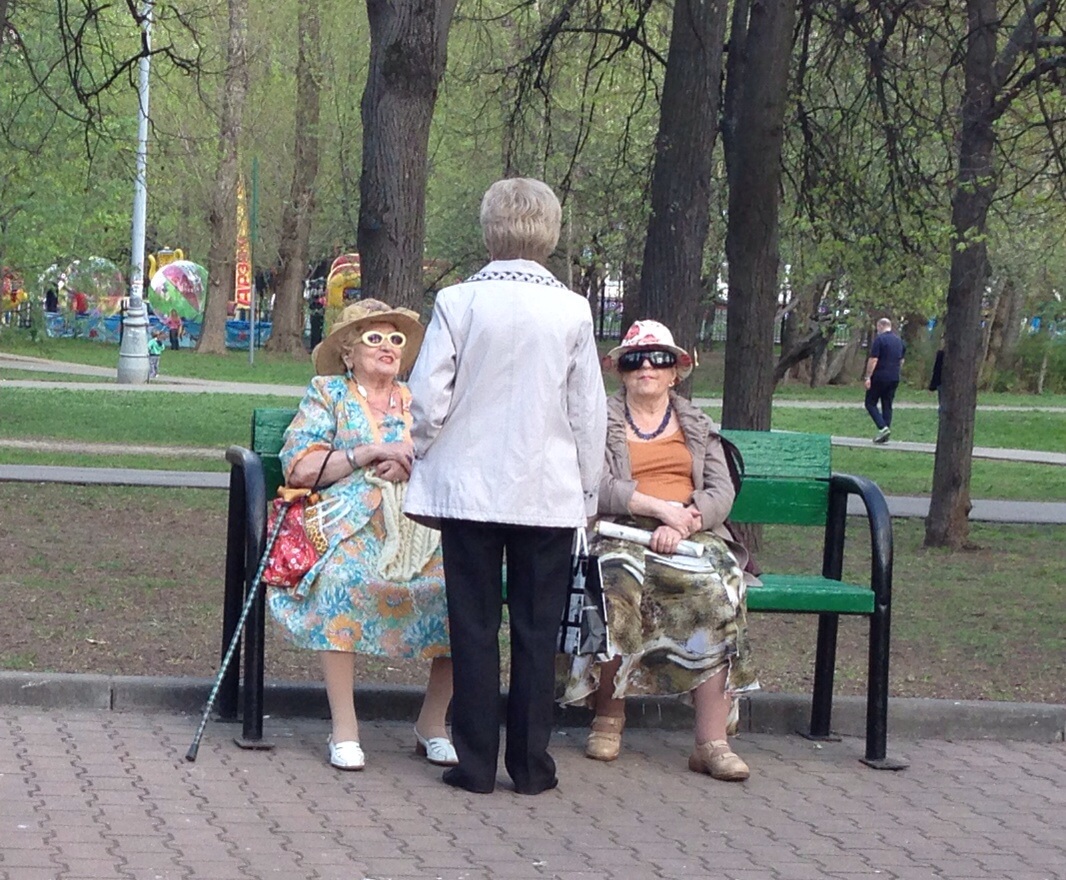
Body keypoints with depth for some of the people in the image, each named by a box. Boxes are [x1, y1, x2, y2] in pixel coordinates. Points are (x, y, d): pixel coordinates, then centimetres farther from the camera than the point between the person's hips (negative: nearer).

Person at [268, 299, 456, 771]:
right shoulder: (327, 394, 17)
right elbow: (299, 467, 2)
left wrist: (412, 464, -5)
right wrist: (368, 454, -6)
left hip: (422, 528, 3)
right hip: (351, 525, -3)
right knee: (342, 576, -37)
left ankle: (432, 722, -12)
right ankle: (343, 728, -29)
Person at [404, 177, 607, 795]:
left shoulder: (458, 302, -7)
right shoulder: (573, 311, -4)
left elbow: (429, 401, -7)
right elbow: (589, 412, 1)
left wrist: (425, 465, 10)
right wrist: (588, 490, 12)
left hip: (469, 488, 0)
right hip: (550, 493, 1)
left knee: (474, 628, 7)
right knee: (537, 632, 8)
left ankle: (476, 763, 10)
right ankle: (531, 764, 13)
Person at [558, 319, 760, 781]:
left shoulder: (697, 426, 22)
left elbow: (722, 492, 9)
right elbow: (596, 487, -4)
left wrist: (685, 520, -12)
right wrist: (657, 507, -15)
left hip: (692, 535, 2)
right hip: (621, 534, -2)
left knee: (717, 592, -30)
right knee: (616, 581, -37)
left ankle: (712, 740, -33)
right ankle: (608, 716, -18)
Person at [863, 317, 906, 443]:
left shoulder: (879, 339, -10)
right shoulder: (899, 341, 12)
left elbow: (873, 359, -15)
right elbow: (901, 360, 19)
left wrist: (867, 377, -14)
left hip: (880, 377, -7)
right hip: (894, 378, 7)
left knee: (871, 403, 2)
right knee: (887, 406, 10)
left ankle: (883, 428, -16)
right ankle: (885, 436, 6)